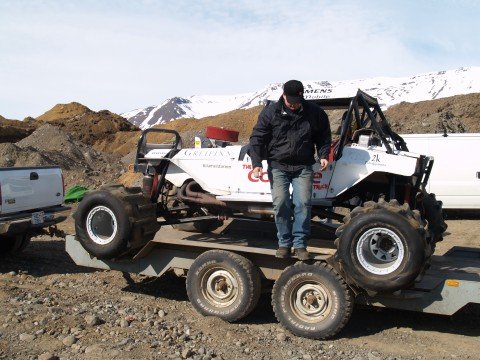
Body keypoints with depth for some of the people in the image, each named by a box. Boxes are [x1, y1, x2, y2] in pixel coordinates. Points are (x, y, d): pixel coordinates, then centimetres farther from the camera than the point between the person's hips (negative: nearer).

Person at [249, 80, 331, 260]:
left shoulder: (315, 113, 3)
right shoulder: (271, 111, -1)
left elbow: (324, 136, 17)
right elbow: (257, 138, 0)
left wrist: (323, 155, 1)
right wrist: (257, 163, -9)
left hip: (303, 167, 1)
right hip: (278, 166, 0)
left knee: (303, 203, -7)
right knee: (281, 203, -7)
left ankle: (300, 244, 5)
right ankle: (284, 243, 8)